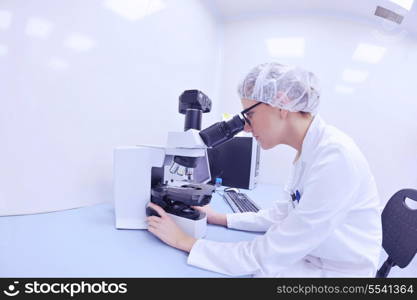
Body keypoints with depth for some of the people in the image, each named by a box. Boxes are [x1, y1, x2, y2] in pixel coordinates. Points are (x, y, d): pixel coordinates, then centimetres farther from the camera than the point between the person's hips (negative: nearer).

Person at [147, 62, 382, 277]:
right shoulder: (310, 150, -1)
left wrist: (185, 242, -19)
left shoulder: (335, 157, -29)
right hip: (310, 259, 6)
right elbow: (288, 214, 7)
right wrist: (221, 219, 3)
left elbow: (270, 255, -27)